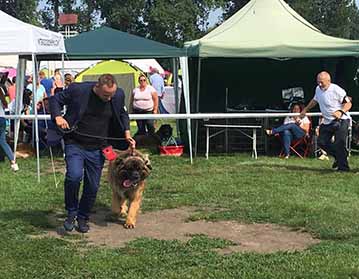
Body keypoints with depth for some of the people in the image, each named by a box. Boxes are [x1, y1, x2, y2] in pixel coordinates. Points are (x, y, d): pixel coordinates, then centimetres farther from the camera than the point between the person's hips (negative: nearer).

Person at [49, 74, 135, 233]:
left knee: (92, 186, 7)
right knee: (74, 175, -24)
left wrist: (127, 134, 3)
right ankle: (72, 213, -1)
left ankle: (83, 218, 30)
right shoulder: (78, 90, -16)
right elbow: (55, 99, -1)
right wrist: (57, 116, -17)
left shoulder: (118, 95, -5)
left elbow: (122, 114, 16)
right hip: (75, 144, -3)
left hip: (97, 148, 3)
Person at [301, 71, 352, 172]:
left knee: (339, 144, -17)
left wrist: (340, 111, -35)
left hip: (341, 121, -8)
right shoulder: (318, 89, 4)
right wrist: (306, 109, 33)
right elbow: (315, 100, 26)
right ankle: (338, 157, 23)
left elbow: (348, 103, -17)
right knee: (322, 142, 5)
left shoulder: (336, 90, -19)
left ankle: (343, 167, -9)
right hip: (327, 122, 8)